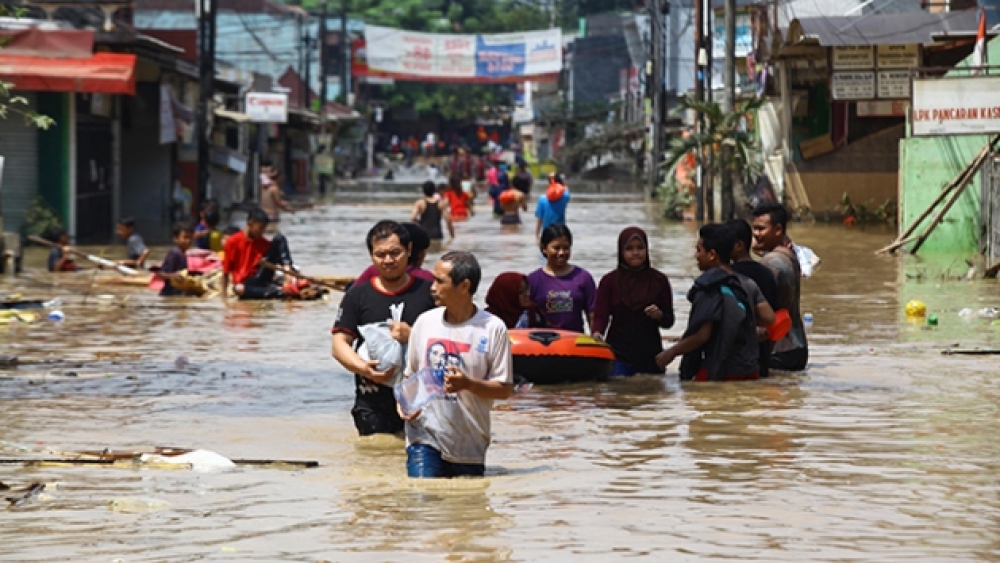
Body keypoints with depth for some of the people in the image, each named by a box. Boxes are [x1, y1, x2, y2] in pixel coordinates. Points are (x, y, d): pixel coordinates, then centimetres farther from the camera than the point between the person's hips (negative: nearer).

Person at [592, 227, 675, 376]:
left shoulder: (659, 281, 6)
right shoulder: (609, 281, 4)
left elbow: (669, 322, 9)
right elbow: (600, 316, -2)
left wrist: (659, 315, -14)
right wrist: (597, 333, -23)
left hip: (650, 357, 2)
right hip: (618, 356, -1)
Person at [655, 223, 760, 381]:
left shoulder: (709, 286, -13)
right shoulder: (744, 284, 10)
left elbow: (702, 335, -17)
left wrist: (671, 352, -6)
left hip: (718, 373, -8)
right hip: (748, 371, 8)